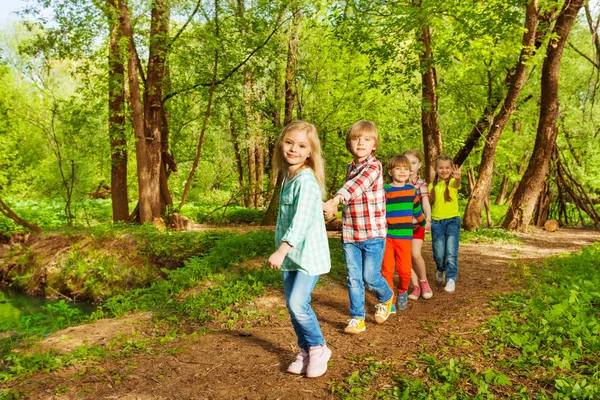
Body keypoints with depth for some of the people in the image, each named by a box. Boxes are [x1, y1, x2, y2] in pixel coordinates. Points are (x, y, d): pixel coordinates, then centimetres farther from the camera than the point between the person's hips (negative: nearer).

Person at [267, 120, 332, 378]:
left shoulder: (306, 180, -18)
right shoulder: (288, 178, 9)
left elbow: (301, 221, -27)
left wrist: (281, 251, -32)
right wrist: (281, 251, 16)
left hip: (309, 253, -8)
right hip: (290, 255, 8)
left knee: (297, 303, -12)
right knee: (293, 304, 11)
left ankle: (318, 349, 11)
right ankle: (305, 351, 28)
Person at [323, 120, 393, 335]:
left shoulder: (374, 166, -13)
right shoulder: (350, 167, 11)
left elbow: (355, 186, -32)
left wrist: (335, 201, -49)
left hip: (372, 233, -5)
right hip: (350, 234, 6)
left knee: (370, 277, 1)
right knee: (354, 279, 6)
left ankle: (387, 298, 33)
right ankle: (357, 318, 18)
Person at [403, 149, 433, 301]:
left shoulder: (421, 184, -5)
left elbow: (425, 203, -18)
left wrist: (428, 218, -36)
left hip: (416, 224, -2)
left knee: (415, 254, -16)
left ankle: (423, 281, 11)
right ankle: (416, 286, 17)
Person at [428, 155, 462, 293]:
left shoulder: (452, 182, -4)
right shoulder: (432, 186, 6)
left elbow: (457, 184, -30)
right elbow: (428, 203, 12)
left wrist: (458, 178, -52)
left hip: (452, 221, -3)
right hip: (436, 222, 3)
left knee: (451, 253, -8)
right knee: (438, 253, 7)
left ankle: (451, 279, 3)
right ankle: (441, 270, 36)